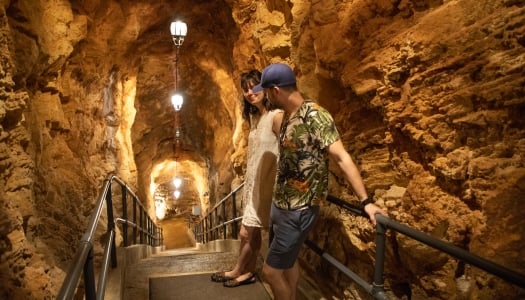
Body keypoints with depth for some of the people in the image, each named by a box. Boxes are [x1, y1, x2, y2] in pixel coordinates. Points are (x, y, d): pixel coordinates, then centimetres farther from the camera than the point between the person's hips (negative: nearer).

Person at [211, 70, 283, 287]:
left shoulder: (276, 116, -16)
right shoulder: (253, 117, 10)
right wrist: (247, 182, 11)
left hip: (265, 184, -8)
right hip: (253, 183, 8)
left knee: (246, 233, 3)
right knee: (253, 232, 16)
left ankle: (237, 271, 25)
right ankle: (248, 272, 30)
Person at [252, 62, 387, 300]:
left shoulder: (314, 116, -21)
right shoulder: (288, 115, 5)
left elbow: (342, 158, -24)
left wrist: (365, 201, -27)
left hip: (298, 211, -9)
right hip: (280, 205, 9)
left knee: (271, 271, 0)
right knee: (288, 261, 23)